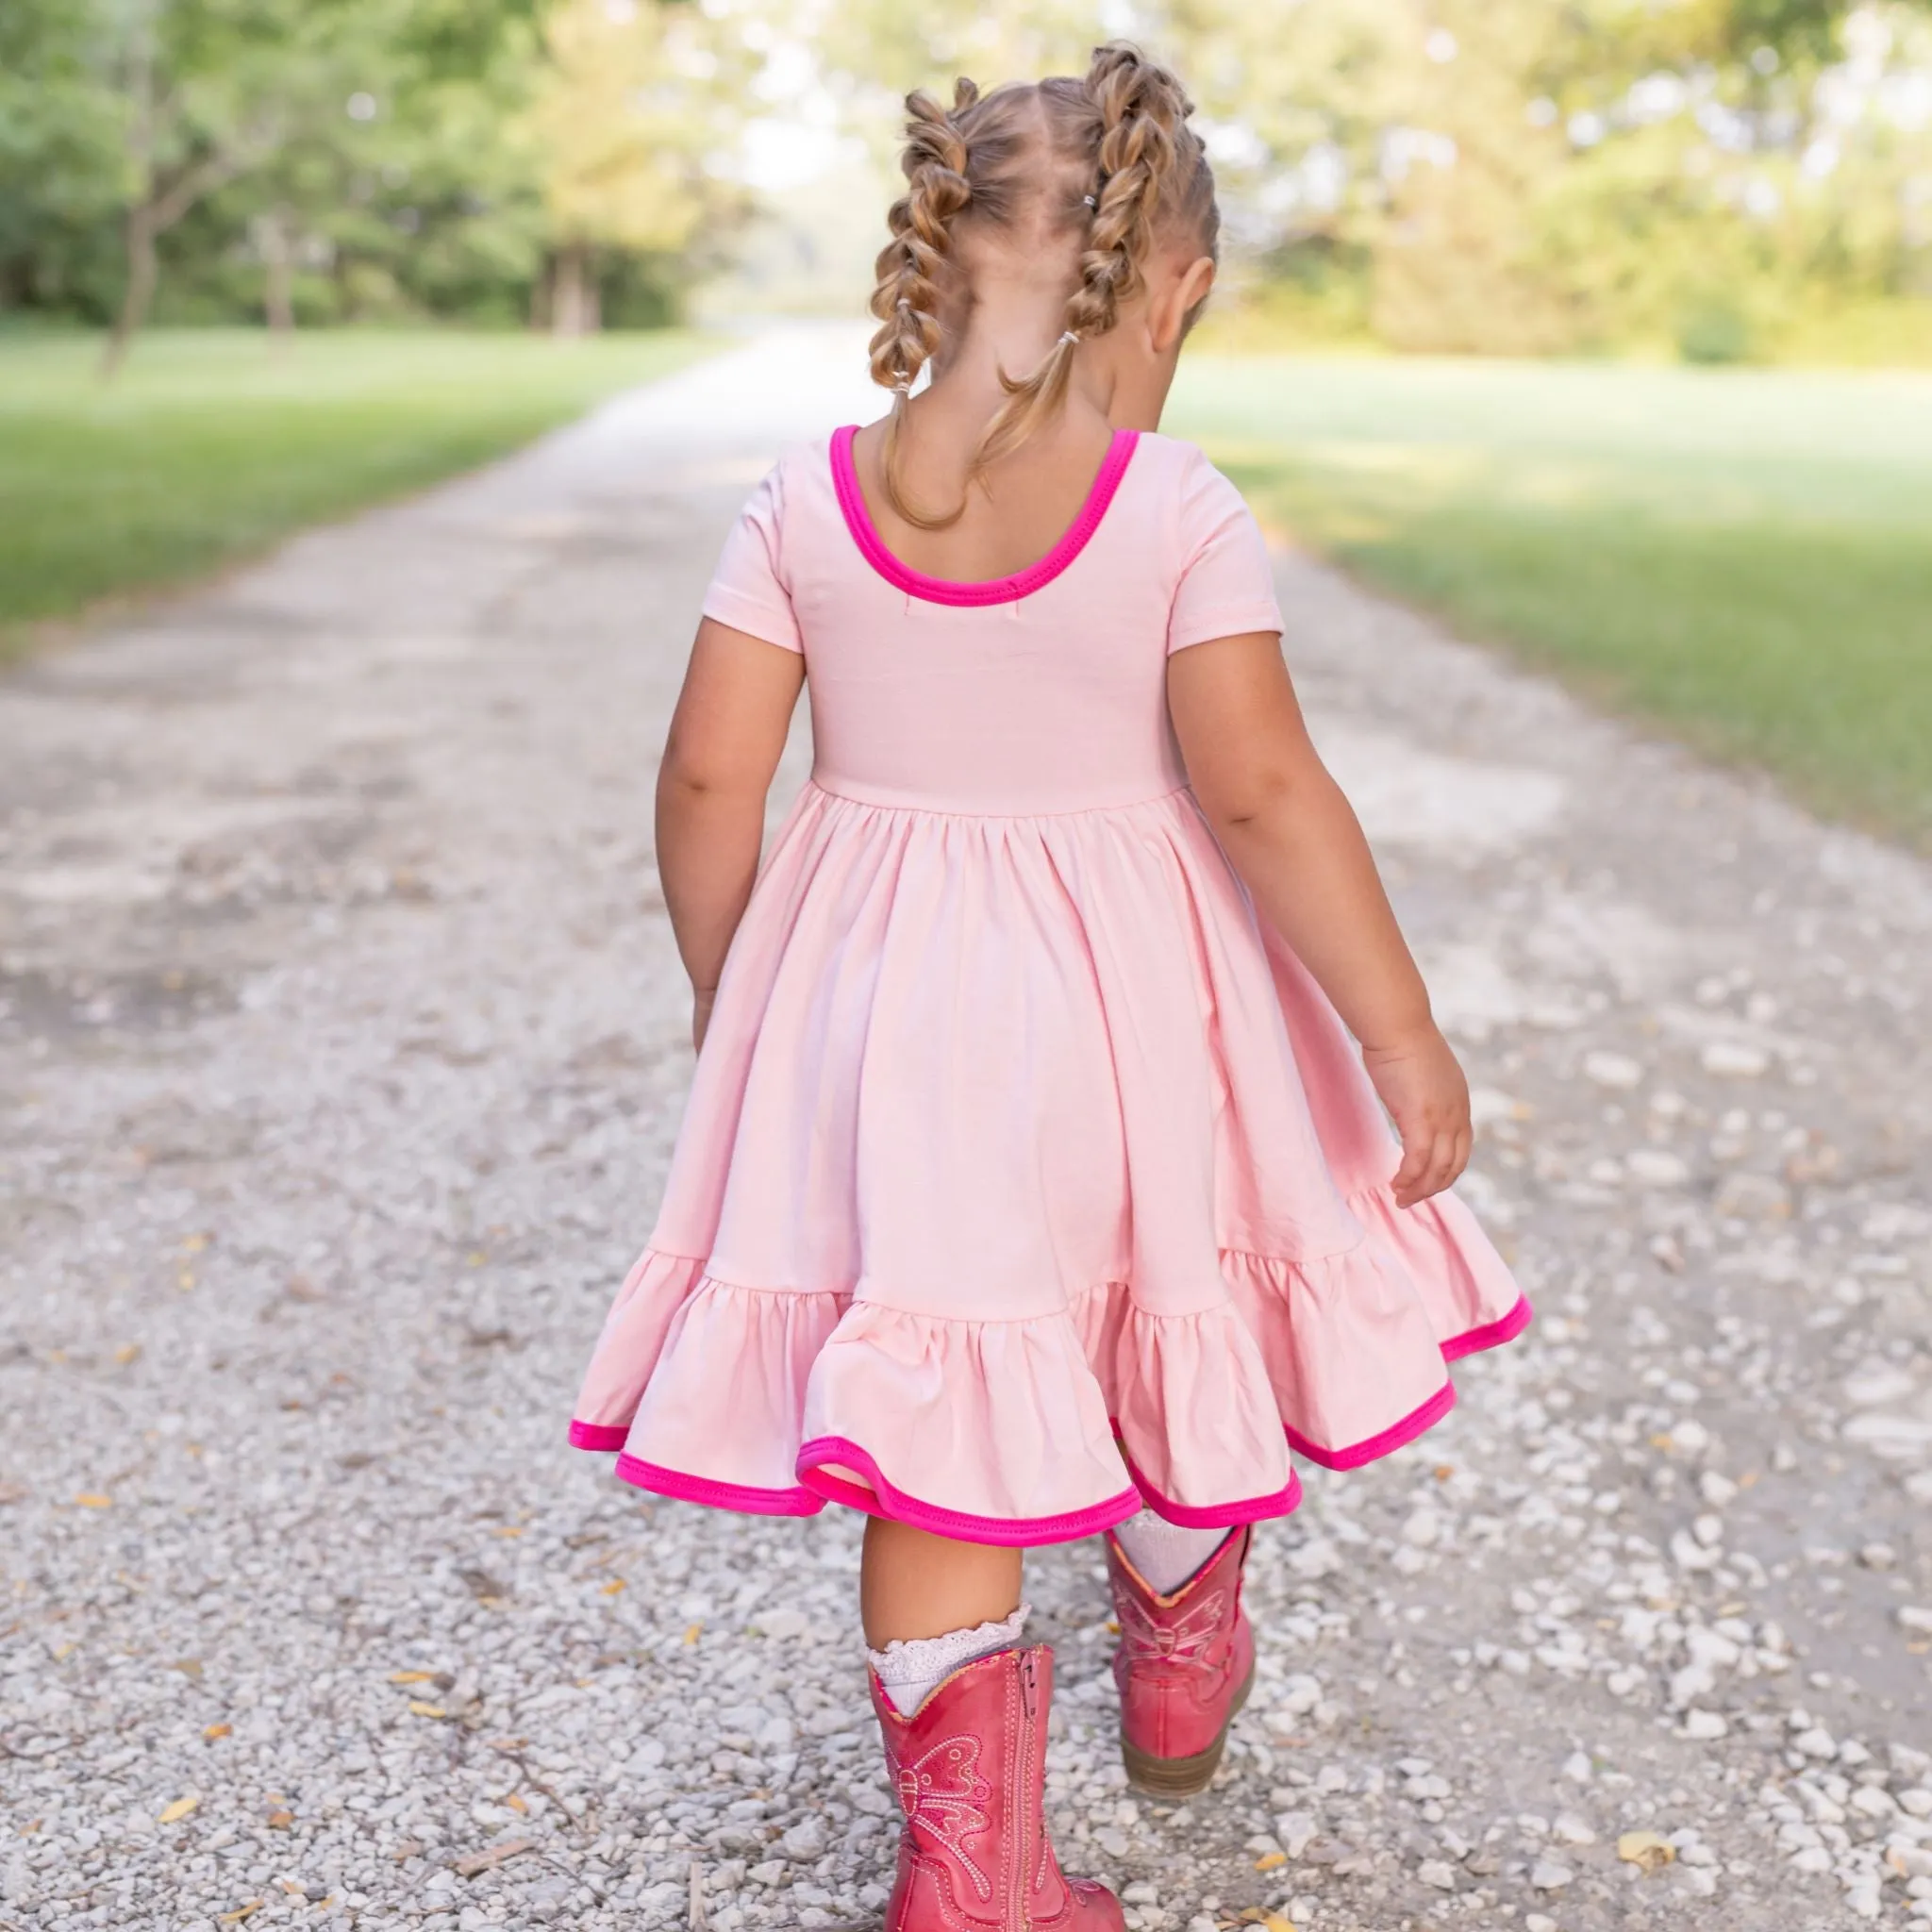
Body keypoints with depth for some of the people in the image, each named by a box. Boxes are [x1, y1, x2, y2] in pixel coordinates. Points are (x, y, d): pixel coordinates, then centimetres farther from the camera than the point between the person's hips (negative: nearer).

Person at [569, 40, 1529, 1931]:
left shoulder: (807, 498, -5)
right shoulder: (1179, 511, -12)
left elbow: (708, 776, -4)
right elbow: (1263, 792, -17)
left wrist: (721, 990, 12)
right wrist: (1404, 1038, -10)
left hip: (877, 997, 1)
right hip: (1122, 1003, -1)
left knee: (934, 1410, 9)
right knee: (1160, 1330, 24)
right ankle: (1179, 1652, 48)